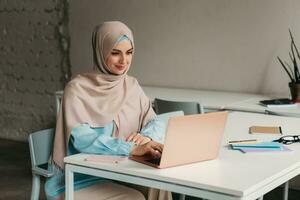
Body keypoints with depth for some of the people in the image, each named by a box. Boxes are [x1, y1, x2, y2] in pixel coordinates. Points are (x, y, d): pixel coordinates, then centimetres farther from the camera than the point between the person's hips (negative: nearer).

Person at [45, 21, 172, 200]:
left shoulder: (132, 86, 8)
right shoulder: (78, 89, -10)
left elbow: (156, 123, 5)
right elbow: (81, 138, -23)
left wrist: (146, 136, -19)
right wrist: (133, 148, -35)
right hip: (80, 181, -5)